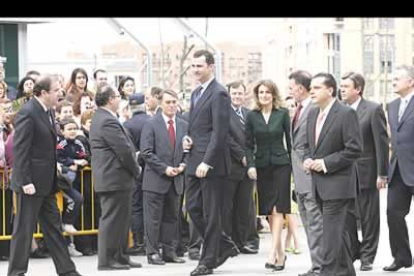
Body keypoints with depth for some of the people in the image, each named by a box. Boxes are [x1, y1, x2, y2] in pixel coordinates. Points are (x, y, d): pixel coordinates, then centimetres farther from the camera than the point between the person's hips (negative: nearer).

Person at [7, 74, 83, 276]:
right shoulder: (27, 113, -17)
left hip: (46, 183, 9)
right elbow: (20, 150, -20)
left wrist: (55, 169, 15)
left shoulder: (48, 111, 11)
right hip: (31, 182, -9)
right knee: (24, 229, -1)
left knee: (53, 227, 13)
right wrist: (25, 182, -22)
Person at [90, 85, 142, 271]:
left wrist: (133, 168, 11)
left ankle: (120, 257, 20)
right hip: (115, 179, -11)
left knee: (121, 219, 15)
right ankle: (106, 260, -2)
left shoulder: (101, 118, 16)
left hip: (110, 178, 11)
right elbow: (124, 151, -20)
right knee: (112, 219, -6)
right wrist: (136, 170, -6)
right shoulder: (108, 122, -19)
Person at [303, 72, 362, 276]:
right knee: (337, 230, 16)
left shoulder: (346, 114, -11)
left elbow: (354, 149, -15)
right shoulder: (312, 114, 13)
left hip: (337, 184, -8)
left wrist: (326, 163, -17)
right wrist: (307, 159, 2)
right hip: (319, 183, 8)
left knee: (331, 230, -12)